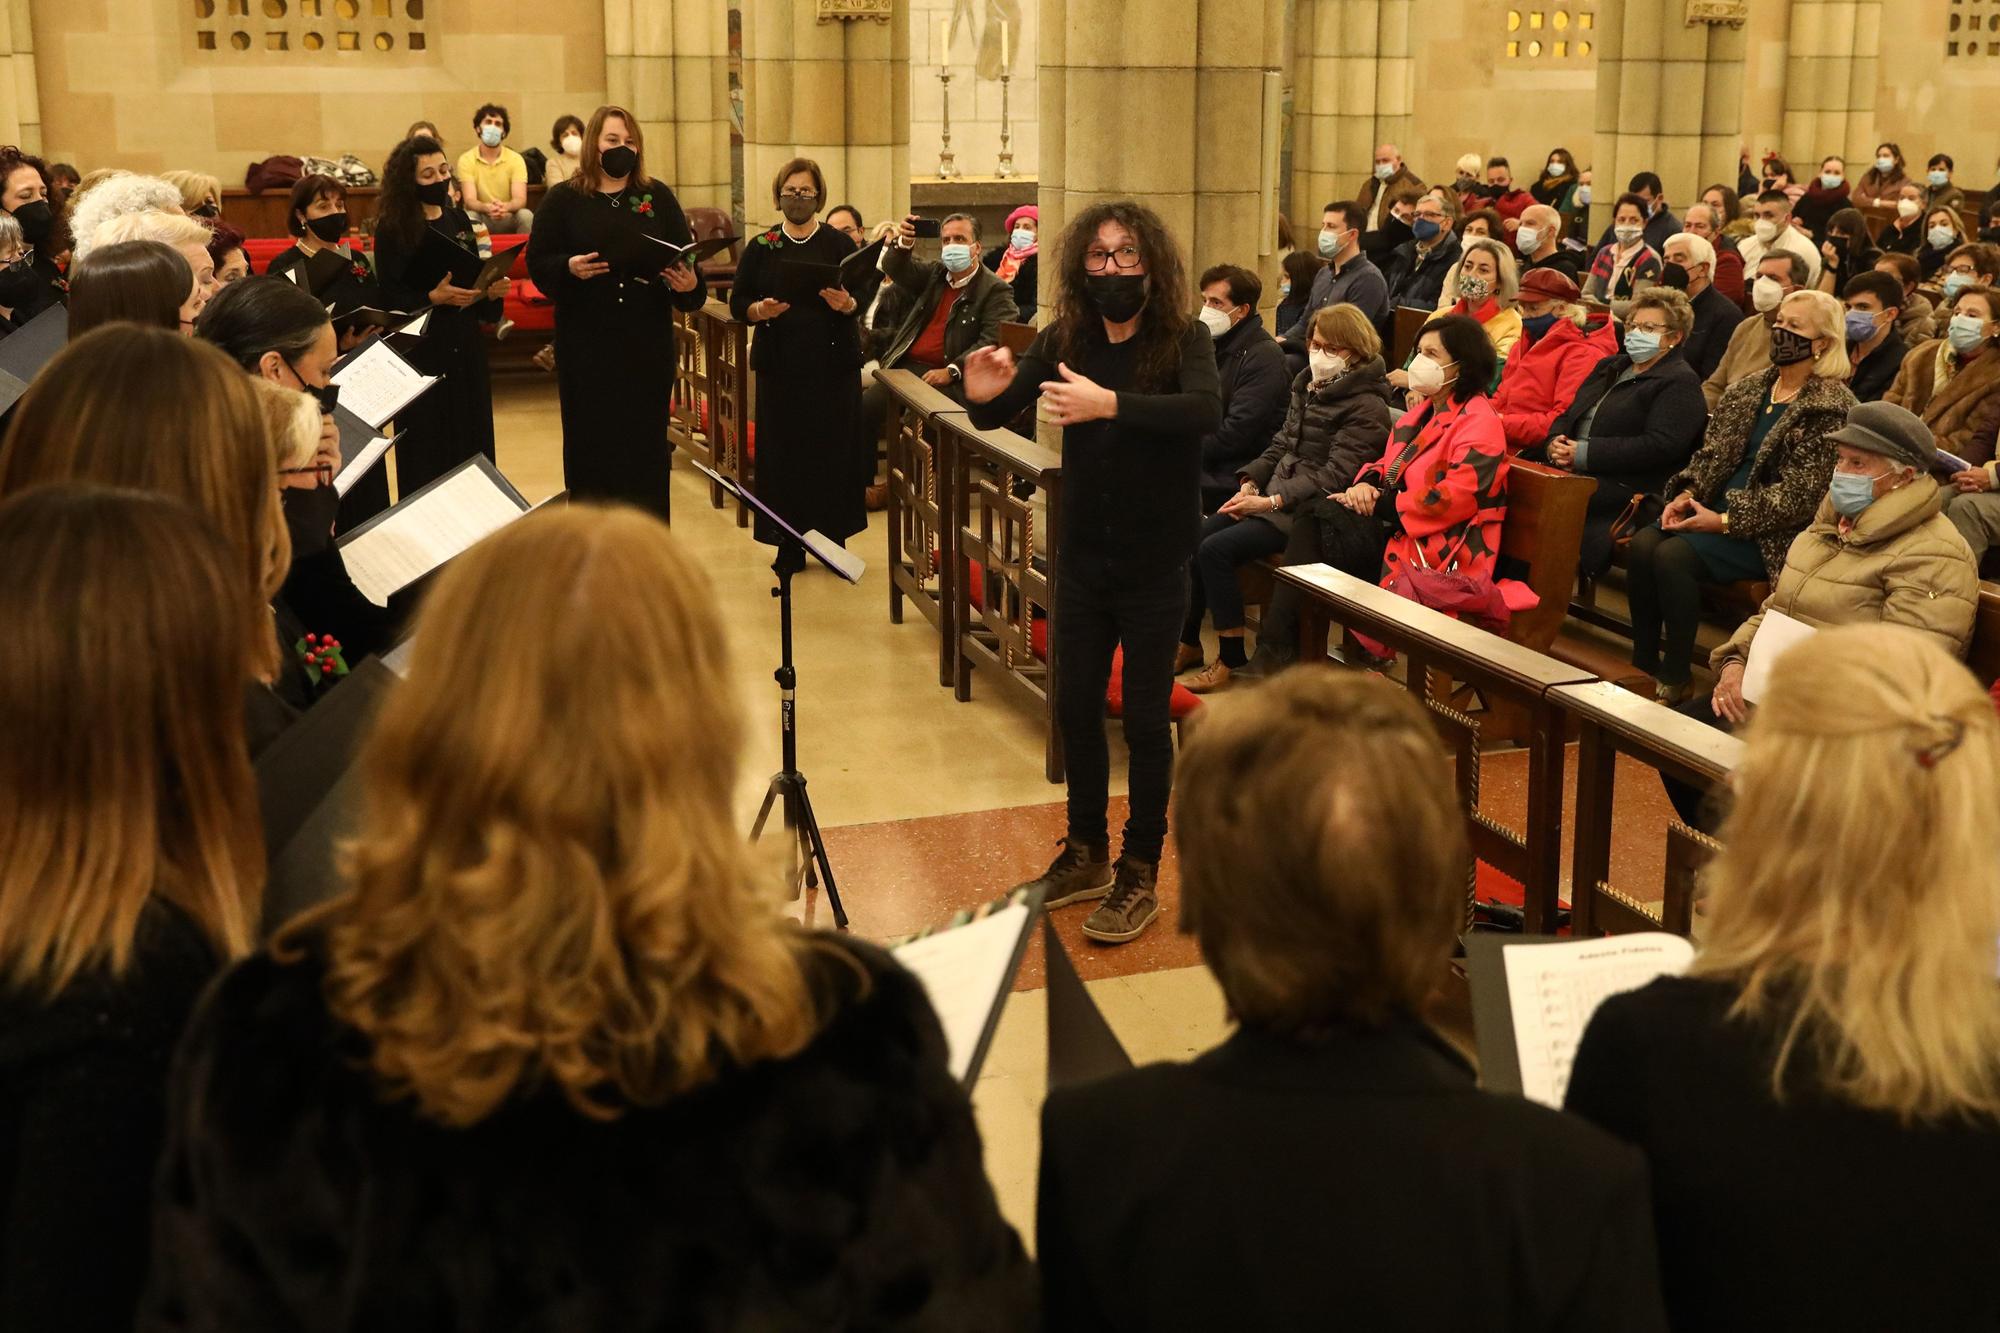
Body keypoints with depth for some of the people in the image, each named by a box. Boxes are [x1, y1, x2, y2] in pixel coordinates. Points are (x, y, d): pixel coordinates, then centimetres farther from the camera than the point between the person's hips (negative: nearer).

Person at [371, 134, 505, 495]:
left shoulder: (459, 221, 10)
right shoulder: (393, 229, -7)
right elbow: (390, 297, -10)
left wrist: (491, 290, -5)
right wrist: (435, 297, -24)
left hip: (466, 346, 5)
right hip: (422, 348, -5)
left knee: (471, 443, 7)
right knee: (427, 450, -1)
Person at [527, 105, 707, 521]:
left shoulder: (658, 197, 9)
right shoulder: (563, 199, 4)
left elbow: (686, 256, 4)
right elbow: (537, 263, -1)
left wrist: (689, 283, -18)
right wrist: (569, 268, -21)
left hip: (648, 342, 1)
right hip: (586, 343, -1)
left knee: (647, 440, 4)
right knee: (590, 441, 2)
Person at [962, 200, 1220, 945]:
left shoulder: (1184, 339, -13)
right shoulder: (1066, 340, -3)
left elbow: (1206, 410, -33)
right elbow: (999, 417, -5)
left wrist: (1109, 403, -46)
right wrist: (984, 397, -30)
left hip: (1153, 565, -4)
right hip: (1081, 557, 4)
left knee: (1144, 717, 3)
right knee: (1075, 708, 13)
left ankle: (1140, 875, 18)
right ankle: (1085, 854, 31)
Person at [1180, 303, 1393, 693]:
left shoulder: (1366, 407, -13)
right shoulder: (1307, 385, 14)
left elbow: (1333, 475, -19)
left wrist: (1271, 502, -22)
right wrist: (1250, 482, 0)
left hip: (1311, 511, -9)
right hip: (1274, 494, 9)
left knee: (1216, 550, -22)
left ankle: (1233, 661, -11)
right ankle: (1187, 644, 3)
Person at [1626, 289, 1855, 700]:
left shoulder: (1831, 407, -9)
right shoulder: (1750, 388, 14)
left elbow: (1799, 495, -16)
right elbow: (1712, 453, 13)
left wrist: (1725, 521, -19)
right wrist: (1687, 494, -7)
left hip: (1772, 532, -7)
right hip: (1719, 508, 7)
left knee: (1674, 555, -27)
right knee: (1642, 543, -19)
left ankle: (1676, 678, -14)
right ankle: (1643, 666, -11)